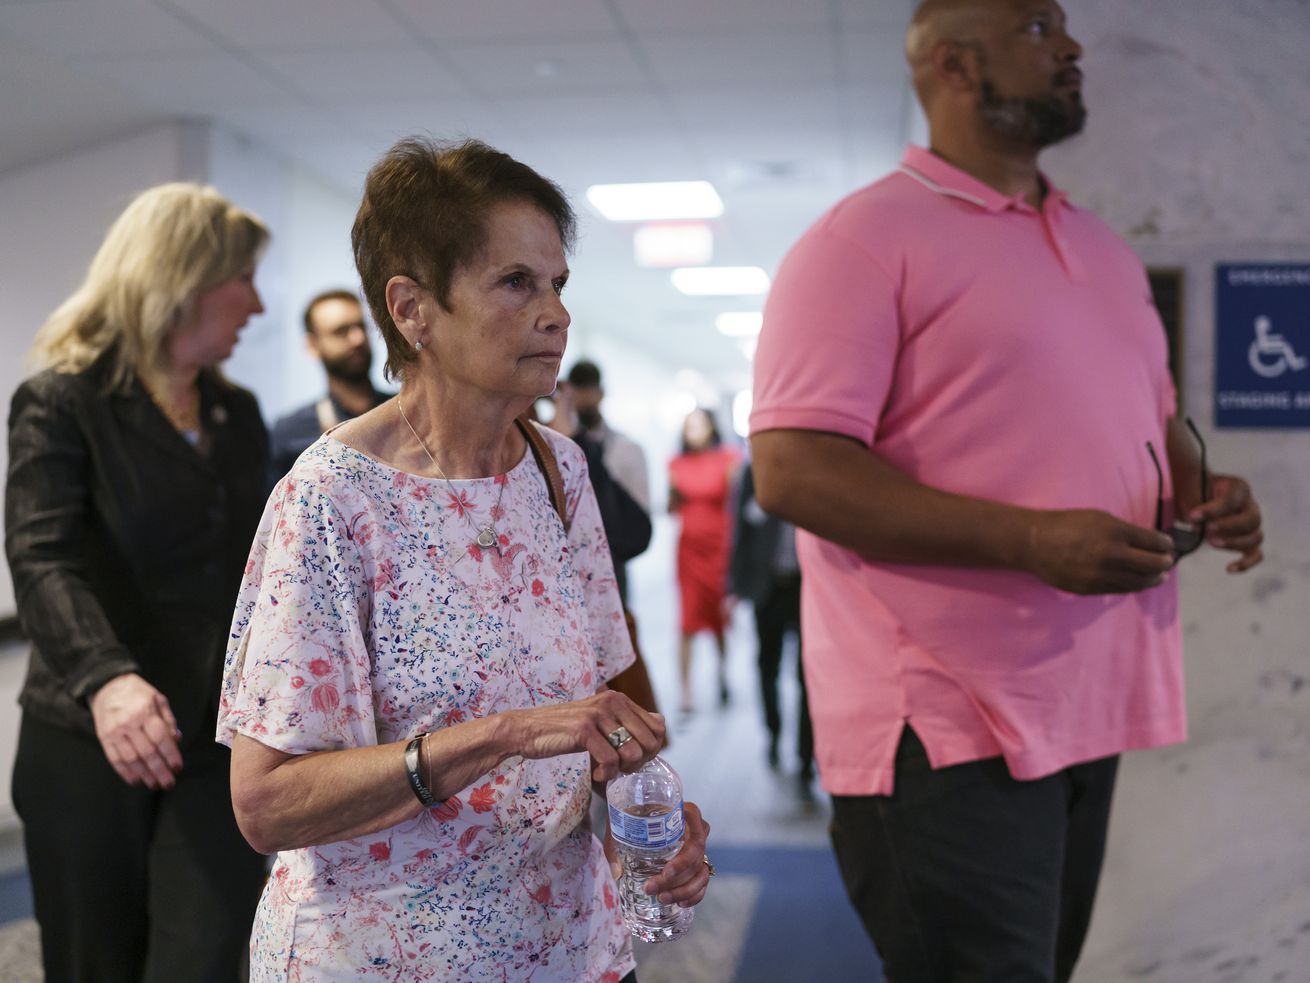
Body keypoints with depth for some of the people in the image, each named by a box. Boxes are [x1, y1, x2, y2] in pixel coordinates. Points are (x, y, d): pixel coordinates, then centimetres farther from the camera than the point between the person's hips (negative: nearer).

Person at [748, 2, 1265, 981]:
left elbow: (1154, 416, 27)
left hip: (1084, 708, 8)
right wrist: (1032, 540, -24)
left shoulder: (1104, 247, 16)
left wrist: (1200, 486, 2)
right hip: (945, 723, -8)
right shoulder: (864, 238, -10)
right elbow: (791, 469, -18)